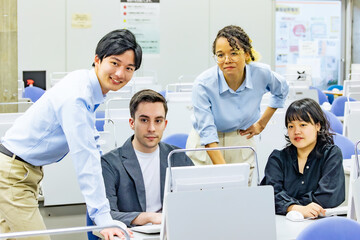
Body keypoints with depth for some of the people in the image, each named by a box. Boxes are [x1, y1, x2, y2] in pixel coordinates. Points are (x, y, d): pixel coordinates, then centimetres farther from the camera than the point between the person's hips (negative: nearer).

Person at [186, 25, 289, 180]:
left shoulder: (261, 73, -15)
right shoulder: (203, 84, -24)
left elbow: (281, 91, 10)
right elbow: (207, 133, -24)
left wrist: (261, 123, 7)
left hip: (242, 141, 3)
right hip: (206, 147, -2)